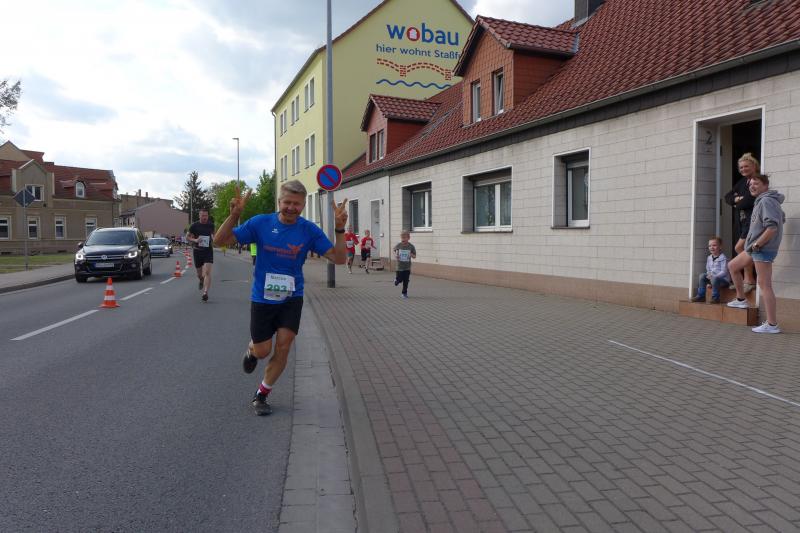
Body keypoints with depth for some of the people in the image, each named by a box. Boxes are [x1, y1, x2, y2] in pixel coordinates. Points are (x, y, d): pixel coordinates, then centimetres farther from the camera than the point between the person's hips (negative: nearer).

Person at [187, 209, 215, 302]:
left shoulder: (211, 225, 4)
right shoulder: (194, 226, -2)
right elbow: (188, 237, 5)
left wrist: (213, 238, -1)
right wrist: (194, 240, -15)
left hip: (208, 251, 0)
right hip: (197, 251, 0)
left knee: (207, 272, -16)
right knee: (199, 274, 13)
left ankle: (205, 293, -21)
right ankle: (201, 281, 49)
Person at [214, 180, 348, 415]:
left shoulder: (309, 230, -9)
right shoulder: (260, 223, -11)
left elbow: (338, 258, -12)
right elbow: (220, 240, -10)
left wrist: (339, 229, -28)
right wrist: (234, 215, -27)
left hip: (291, 298, 1)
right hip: (262, 297, -1)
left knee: (283, 347, -5)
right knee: (263, 351, 5)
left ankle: (261, 395, 17)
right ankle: (251, 349, 45)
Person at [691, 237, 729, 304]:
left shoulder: (723, 258, -13)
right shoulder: (709, 258, 10)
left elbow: (724, 272, -19)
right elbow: (708, 270, 16)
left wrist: (713, 276, -27)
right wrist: (709, 275, -6)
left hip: (723, 279, -7)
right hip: (711, 277, 7)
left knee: (714, 279, -36)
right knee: (702, 275, -13)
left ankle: (715, 298, -21)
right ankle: (701, 296, -9)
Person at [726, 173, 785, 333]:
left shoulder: (766, 201, -15)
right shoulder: (761, 200, 14)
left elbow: (772, 227, -26)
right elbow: (781, 217, 31)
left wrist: (756, 244, -18)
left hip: (762, 248, -11)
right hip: (754, 248, 11)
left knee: (765, 285, -9)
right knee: (732, 266, 21)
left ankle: (772, 325, -7)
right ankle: (741, 299, 30)